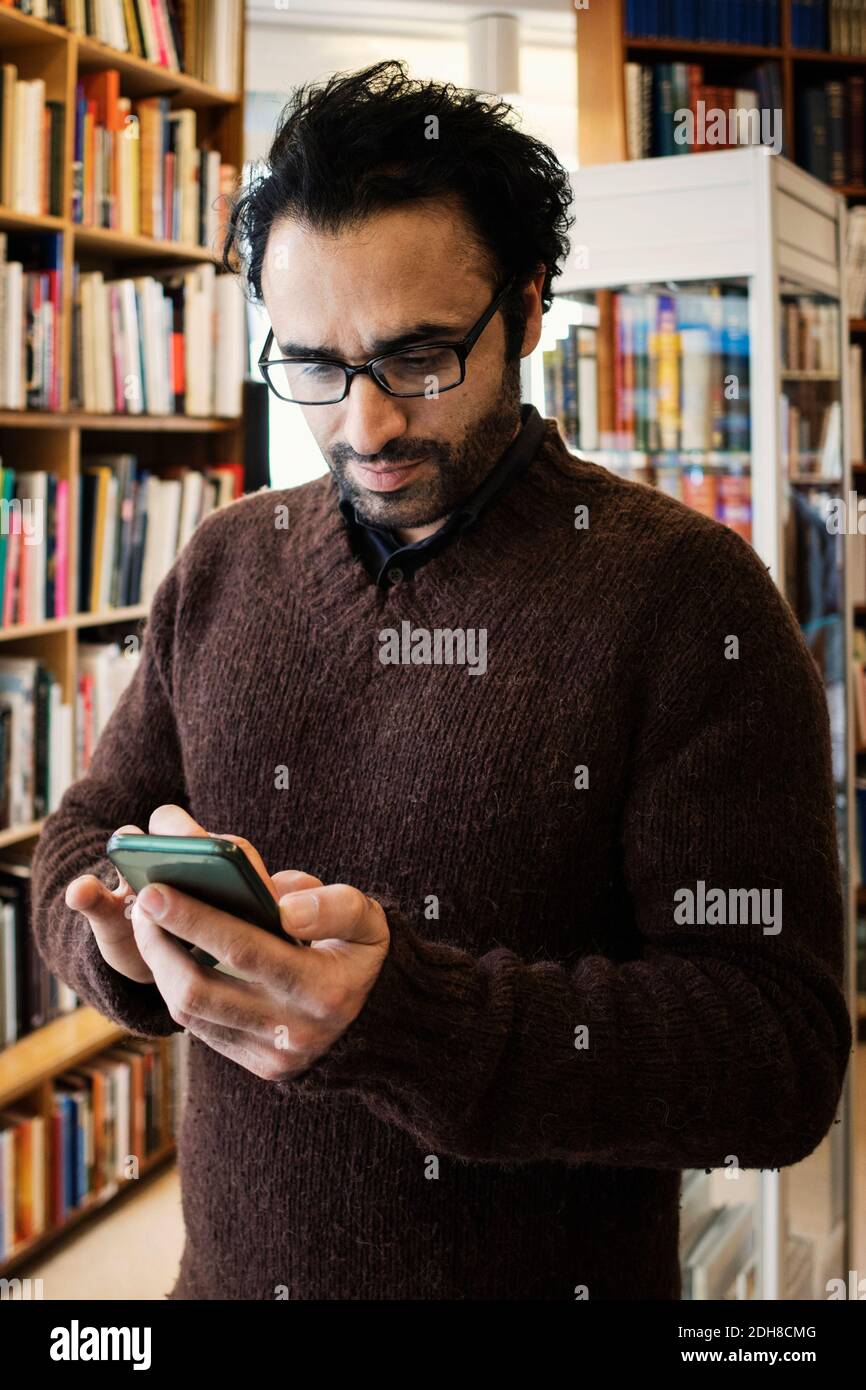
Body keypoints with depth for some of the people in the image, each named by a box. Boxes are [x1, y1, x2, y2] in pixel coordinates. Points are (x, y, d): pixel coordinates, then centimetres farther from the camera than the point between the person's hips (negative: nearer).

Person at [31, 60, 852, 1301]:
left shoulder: (686, 594, -16)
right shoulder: (223, 568, 0)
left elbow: (780, 1054, -20)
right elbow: (81, 841, 6)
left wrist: (398, 1014, -34)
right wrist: (136, 933, -18)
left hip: (549, 1272, -4)